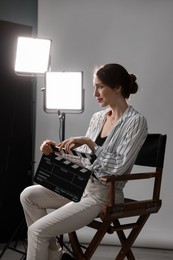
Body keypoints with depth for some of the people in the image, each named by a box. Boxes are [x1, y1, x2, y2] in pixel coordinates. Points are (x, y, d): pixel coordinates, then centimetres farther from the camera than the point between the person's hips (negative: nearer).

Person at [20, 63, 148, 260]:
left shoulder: (136, 121, -16)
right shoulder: (98, 117, 8)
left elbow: (119, 166, -21)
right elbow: (82, 154, 11)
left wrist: (89, 142, -23)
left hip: (103, 195, -8)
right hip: (82, 185, 8)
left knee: (37, 230, -15)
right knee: (28, 195, 0)